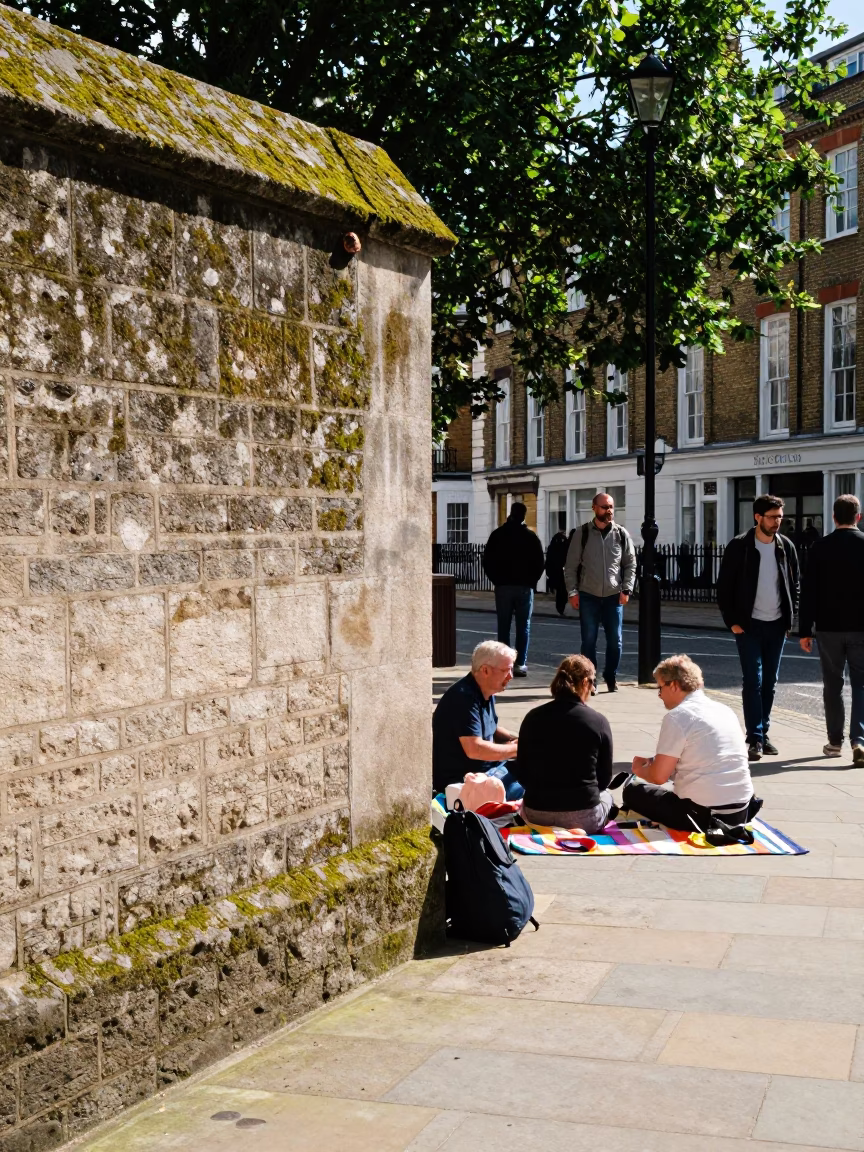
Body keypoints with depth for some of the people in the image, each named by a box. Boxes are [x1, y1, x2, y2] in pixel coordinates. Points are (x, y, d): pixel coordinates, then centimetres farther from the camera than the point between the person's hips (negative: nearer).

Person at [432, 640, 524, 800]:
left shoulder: (485, 693, 9)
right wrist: (517, 749, -17)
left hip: (487, 766, 11)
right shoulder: (464, 697, -23)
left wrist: (515, 739, 5)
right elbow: (474, 749, -28)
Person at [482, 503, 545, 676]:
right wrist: (531, 581, 9)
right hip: (524, 586, -1)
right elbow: (539, 563, -2)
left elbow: (487, 561, 1)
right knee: (523, 627, 3)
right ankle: (520, 664, -3)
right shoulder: (531, 536, -1)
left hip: (503, 586, 1)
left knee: (503, 626, 6)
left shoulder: (498, 535, 1)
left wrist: (496, 579, 10)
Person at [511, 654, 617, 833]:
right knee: (605, 795, 33)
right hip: (583, 818, -3)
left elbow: (521, 774, 6)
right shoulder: (598, 721, -7)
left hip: (536, 816, 3)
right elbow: (604, 779, 2)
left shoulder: (533, 718, -1)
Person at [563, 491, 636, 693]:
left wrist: (626, 589, -3)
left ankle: (611, 676, 22)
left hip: (614, 596, 1)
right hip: (588, 596, -1)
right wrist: (573, 592, -4)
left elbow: (631, 564, 7)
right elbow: (571, 565, 2)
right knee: (589, 640, 1)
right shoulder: (582, 533, 1)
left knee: (615, 640, 4)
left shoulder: (621, 534, 4)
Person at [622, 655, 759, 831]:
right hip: (741, 812, 7)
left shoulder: (678, 716, -10)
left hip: (702, 814, -7)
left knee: (632, 791, 12)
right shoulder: (725, 710, 13)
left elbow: (659, 776, -10)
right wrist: (652, 762, 25)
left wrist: (639, 769, 13)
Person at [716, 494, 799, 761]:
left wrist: (790, 619, 4)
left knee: (770, 682, 9)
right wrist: (732, 621, -8)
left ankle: (763, 733, 18)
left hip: (776, 625, 4)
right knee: (753, 681, -7)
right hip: (749, 625, -4)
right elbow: (724, 587, -4)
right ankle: (755, 738, -5)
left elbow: (794, 585, 12)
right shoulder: (739, 547, -7)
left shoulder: (786, 547, 4)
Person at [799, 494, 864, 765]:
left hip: (828, 627, 1)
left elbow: (808, 592, -3)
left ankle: (835, 741, 20)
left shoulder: (820, 548, -3)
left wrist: (804, 630, 2)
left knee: (832, 684, 13)